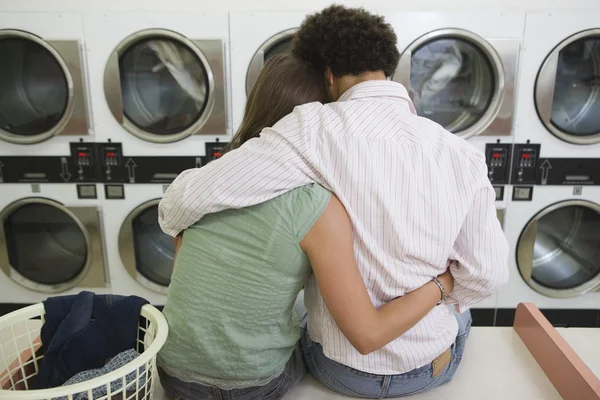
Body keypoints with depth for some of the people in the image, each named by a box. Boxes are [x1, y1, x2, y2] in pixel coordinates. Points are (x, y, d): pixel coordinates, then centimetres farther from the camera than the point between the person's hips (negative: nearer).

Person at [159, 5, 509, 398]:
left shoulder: (318, 128, -23)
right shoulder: (462, 155, -13)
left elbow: (195, 194, -24)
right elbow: (487, 274, -9)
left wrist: (175, 223, 0)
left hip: (341, 368, -1)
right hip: (434, 366, 2)